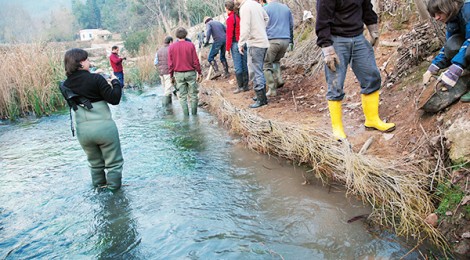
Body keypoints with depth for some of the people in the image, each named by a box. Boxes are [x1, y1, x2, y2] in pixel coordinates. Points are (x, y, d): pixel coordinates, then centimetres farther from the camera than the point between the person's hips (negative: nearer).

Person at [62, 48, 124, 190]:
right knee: (113, 162, 9)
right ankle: (114, 189, 13)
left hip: (83, 130, 5)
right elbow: (114, 99, -13)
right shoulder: (95, 79, -13)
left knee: (95, 163, 23)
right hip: (104, 127, -5)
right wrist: (116, 82, 4)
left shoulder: (66, 85, 2)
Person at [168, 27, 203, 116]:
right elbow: (195, 61, -6)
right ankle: (194, 115, 11)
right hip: (190, 73, -1)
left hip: (178, 74, 1)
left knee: (182, 96, 8)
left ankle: (186, 115, 8)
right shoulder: (191, 45, -6)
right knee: (193, 95, 7)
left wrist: (171, 76, 10)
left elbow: (170, 64, 1)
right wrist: (199, 73, 2)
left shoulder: (171, 47, -1)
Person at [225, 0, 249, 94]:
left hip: (236, 44, -6)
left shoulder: (230, 18, -10)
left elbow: (229, 35, -11)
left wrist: (228, 48, -4)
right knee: (245, 65, 10)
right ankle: (245, 86, 15)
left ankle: (240, 87, 3)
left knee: (237, 66, 0)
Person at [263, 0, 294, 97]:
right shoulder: (286, 8, 13)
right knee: (276, 60, 26)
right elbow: (291, 25, 18)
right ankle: (278, 80, 7)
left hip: (272, 40, -5)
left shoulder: (266, 9, -1)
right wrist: (291, 40, 25)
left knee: (267, 65, 4)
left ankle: (272, 89, -1)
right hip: (285, 41, 5)